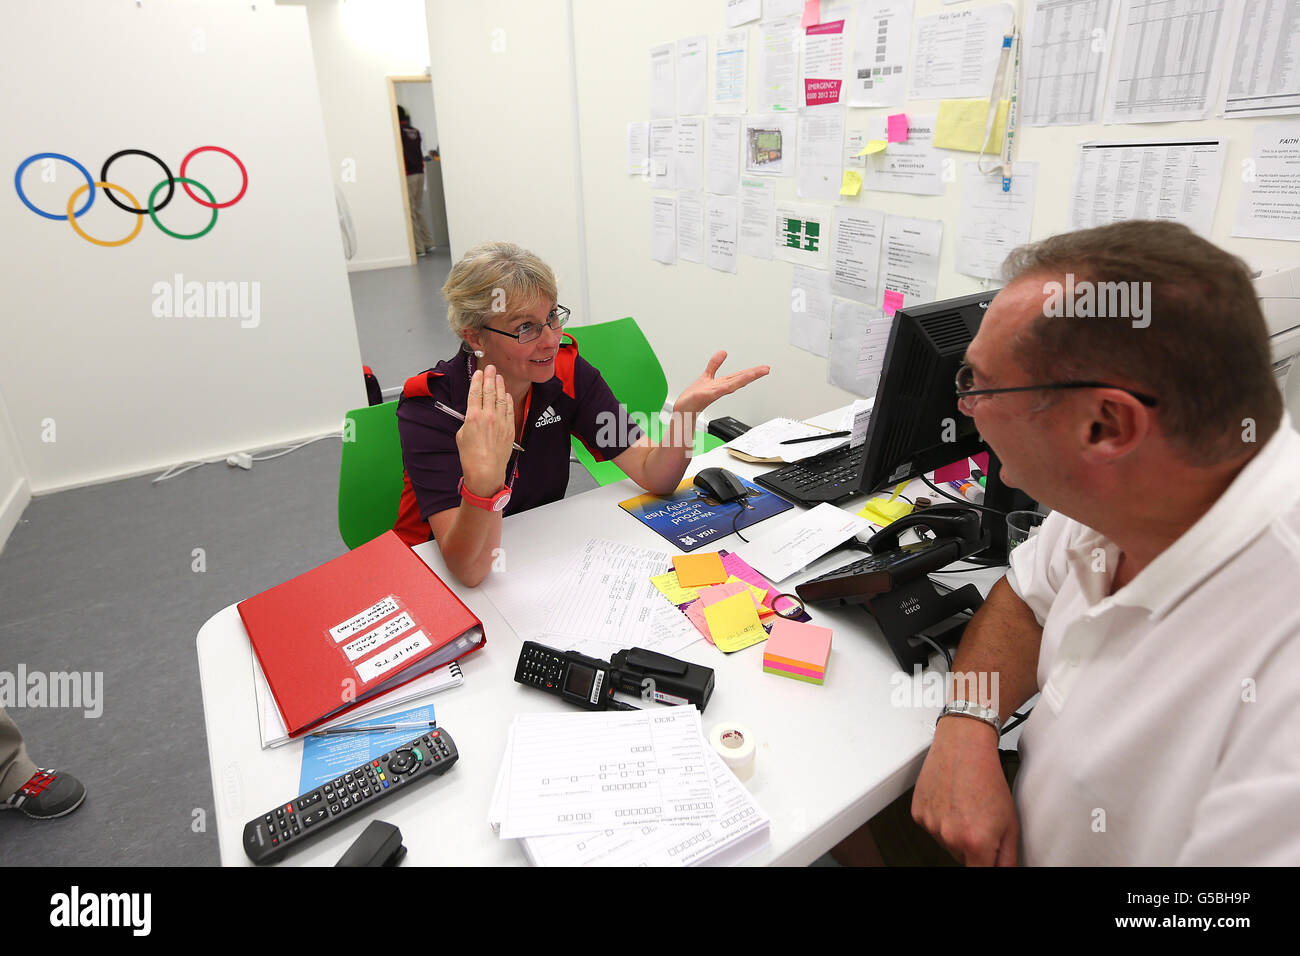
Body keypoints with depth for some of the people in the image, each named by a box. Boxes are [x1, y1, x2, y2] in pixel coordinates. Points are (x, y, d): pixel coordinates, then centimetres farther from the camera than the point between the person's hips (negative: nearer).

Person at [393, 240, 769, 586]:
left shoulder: (568, 373, -10)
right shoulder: (429, 406, -22)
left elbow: (656, 477, -12)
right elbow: (469, 569, -30)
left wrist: (686, 410, -31)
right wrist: (482, 482, -49)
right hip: (437, 576, -2)